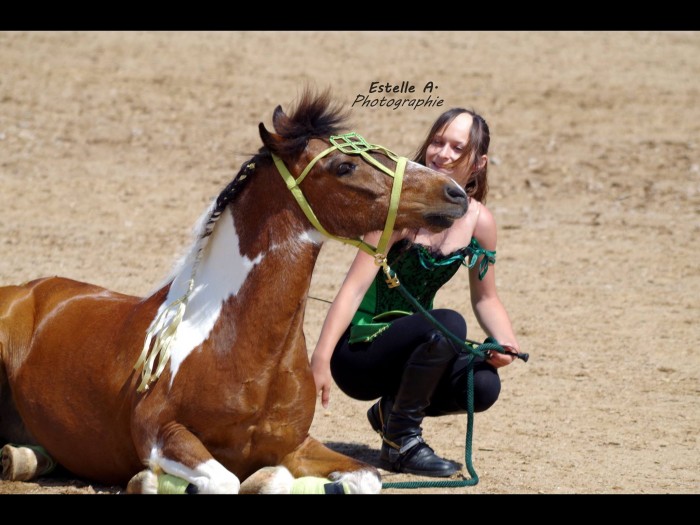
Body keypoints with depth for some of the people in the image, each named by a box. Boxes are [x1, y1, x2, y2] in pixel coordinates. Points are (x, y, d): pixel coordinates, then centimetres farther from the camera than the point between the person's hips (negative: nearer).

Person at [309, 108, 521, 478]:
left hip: (408, 344, 5)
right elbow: (355, 286, -22)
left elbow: (485, 299, 9)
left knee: (484, 385, -22)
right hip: (358, 352, -5)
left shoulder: (479, 222, -2)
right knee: (448, 324, -32)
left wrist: (508, 345, -12)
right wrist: (320, 360, -31)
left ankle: (391, 410, 9)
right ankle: (401, 442, -13)